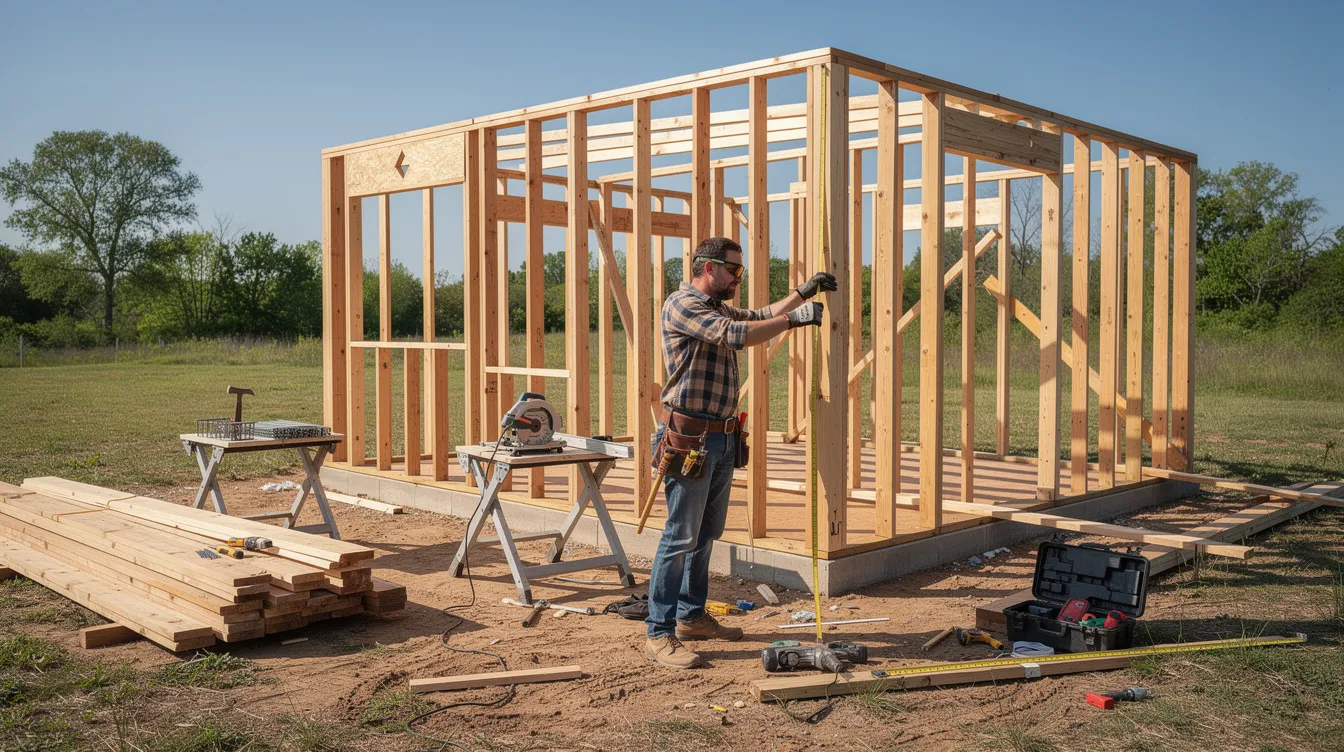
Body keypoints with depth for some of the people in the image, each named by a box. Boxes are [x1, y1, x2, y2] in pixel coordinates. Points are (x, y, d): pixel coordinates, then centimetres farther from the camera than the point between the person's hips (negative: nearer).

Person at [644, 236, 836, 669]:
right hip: (689, 437, -10)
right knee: (680, 536, -9)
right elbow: (738, 335, -22)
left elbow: (758, 317, 27)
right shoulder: (682, 304, -12)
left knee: (705, 534, 15)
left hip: (722, 439, 10)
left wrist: (802, 293, 16)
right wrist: (794, 318, -16)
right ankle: (659, 635, -4)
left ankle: (691, 616, 26)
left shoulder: (718, 310, 19)